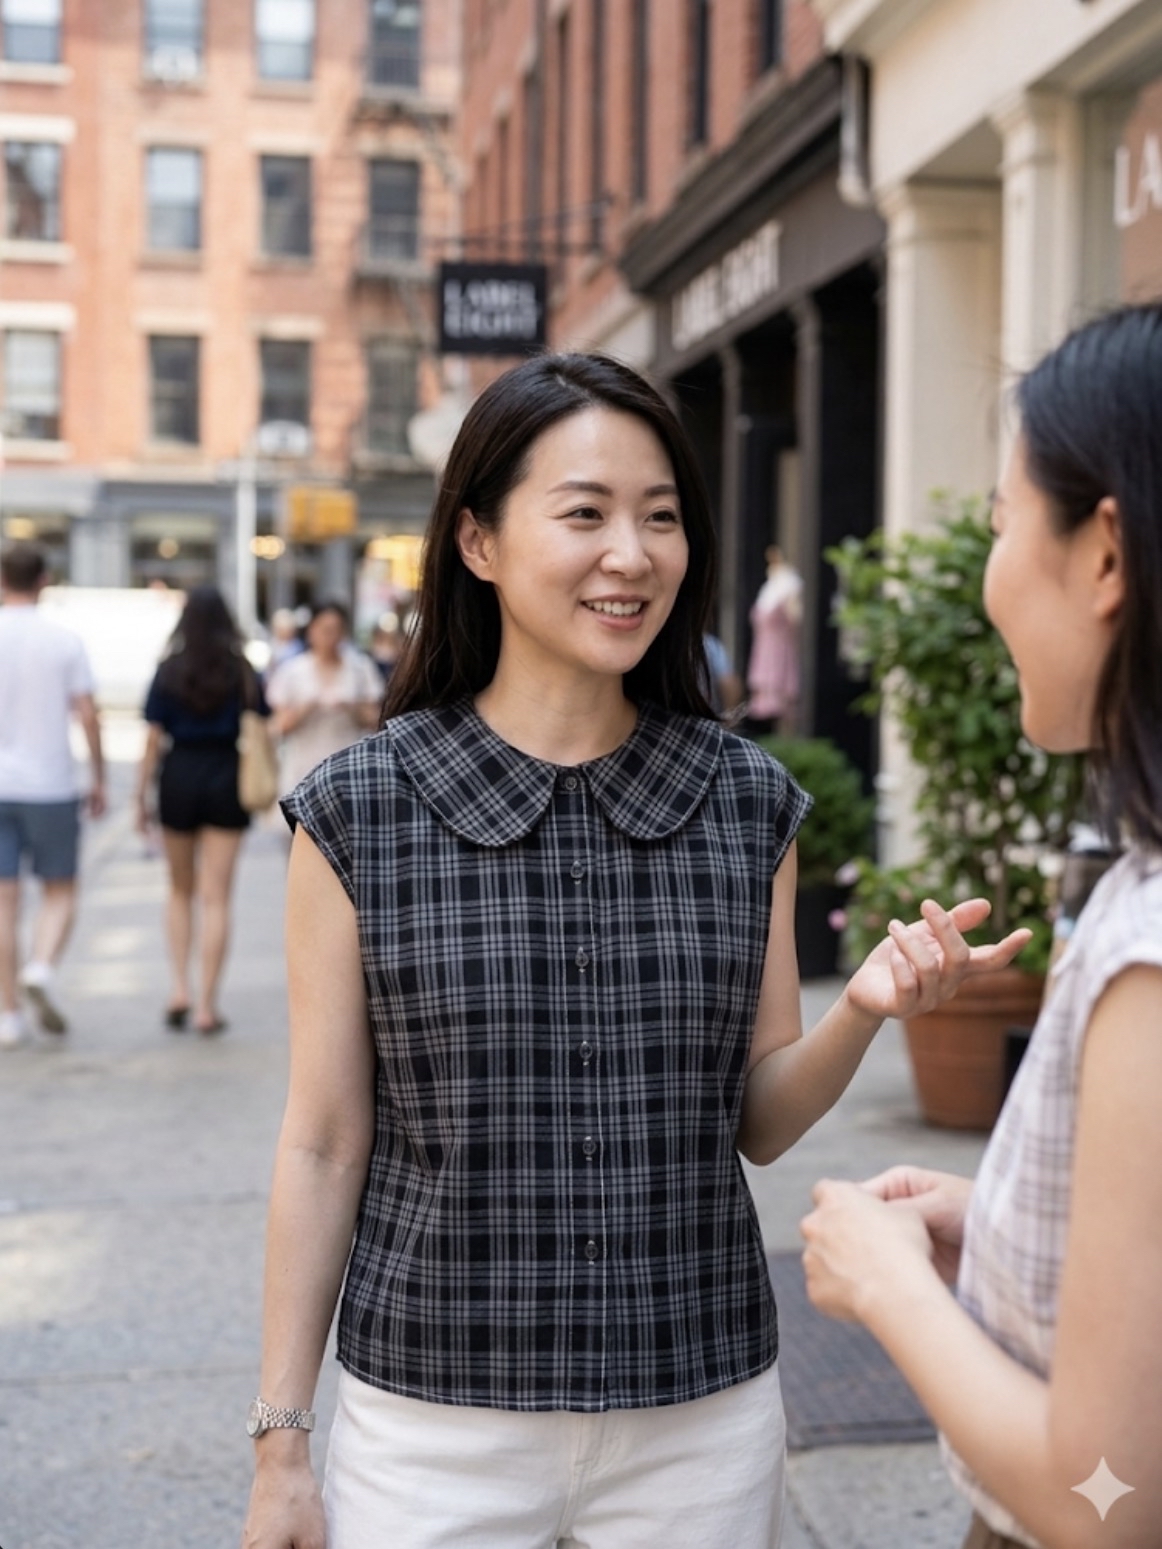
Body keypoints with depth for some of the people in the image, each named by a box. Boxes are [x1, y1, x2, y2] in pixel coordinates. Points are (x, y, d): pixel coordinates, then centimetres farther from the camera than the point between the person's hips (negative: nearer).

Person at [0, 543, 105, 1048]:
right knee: (60, 893, 12)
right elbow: (88, 716, -6)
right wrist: (99, 779, 5)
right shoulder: (64, 641, -4)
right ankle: (41, 969, -13)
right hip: (51, 786, -1)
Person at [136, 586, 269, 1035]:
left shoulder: (168, 671, -1)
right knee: (214, 897, 2)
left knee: (180, 889, 18)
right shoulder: (243, 672, 0)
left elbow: (153, 740, -4)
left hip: (179, 778, 1)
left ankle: (179, 987, 6)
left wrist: (141, 797, 1)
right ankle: (206, 1005, 1)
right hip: (227, 779, 0)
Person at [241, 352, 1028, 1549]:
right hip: (434, 1422, -2)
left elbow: (761, 1123, 4)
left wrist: (864, 1009, -15)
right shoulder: (359, 809, -7)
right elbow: (322, 1146, -3)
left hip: (705, 1419, 2)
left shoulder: (750, 802, -1)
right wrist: (279, 1447, -1)